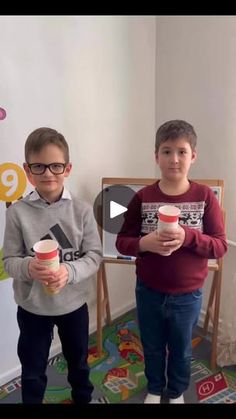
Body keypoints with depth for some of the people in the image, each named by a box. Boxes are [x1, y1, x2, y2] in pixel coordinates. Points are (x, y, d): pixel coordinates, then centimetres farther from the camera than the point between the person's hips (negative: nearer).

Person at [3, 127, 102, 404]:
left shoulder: (81, 210, -13)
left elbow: (94, 256, -11)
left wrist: (69, 271, -29)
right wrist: (27, 267, -31)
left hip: (74, 303, 1)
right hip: (32, 306, -1)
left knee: (78, 361, 27)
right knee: (33, 370, 21)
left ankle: (83, 398, 56)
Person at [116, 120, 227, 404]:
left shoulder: (205, 197, -12)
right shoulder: (143, 197, -11)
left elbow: (220, 247, -11)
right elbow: (122, 241, -6)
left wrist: (188, 237, -29)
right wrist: (144, 244, -27)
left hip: (188, 296, 0)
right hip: (149, 292, 1)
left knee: (181, 350, 24)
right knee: (152, 348, 23)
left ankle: (177, 392, 53)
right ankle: (155, 389, 53)